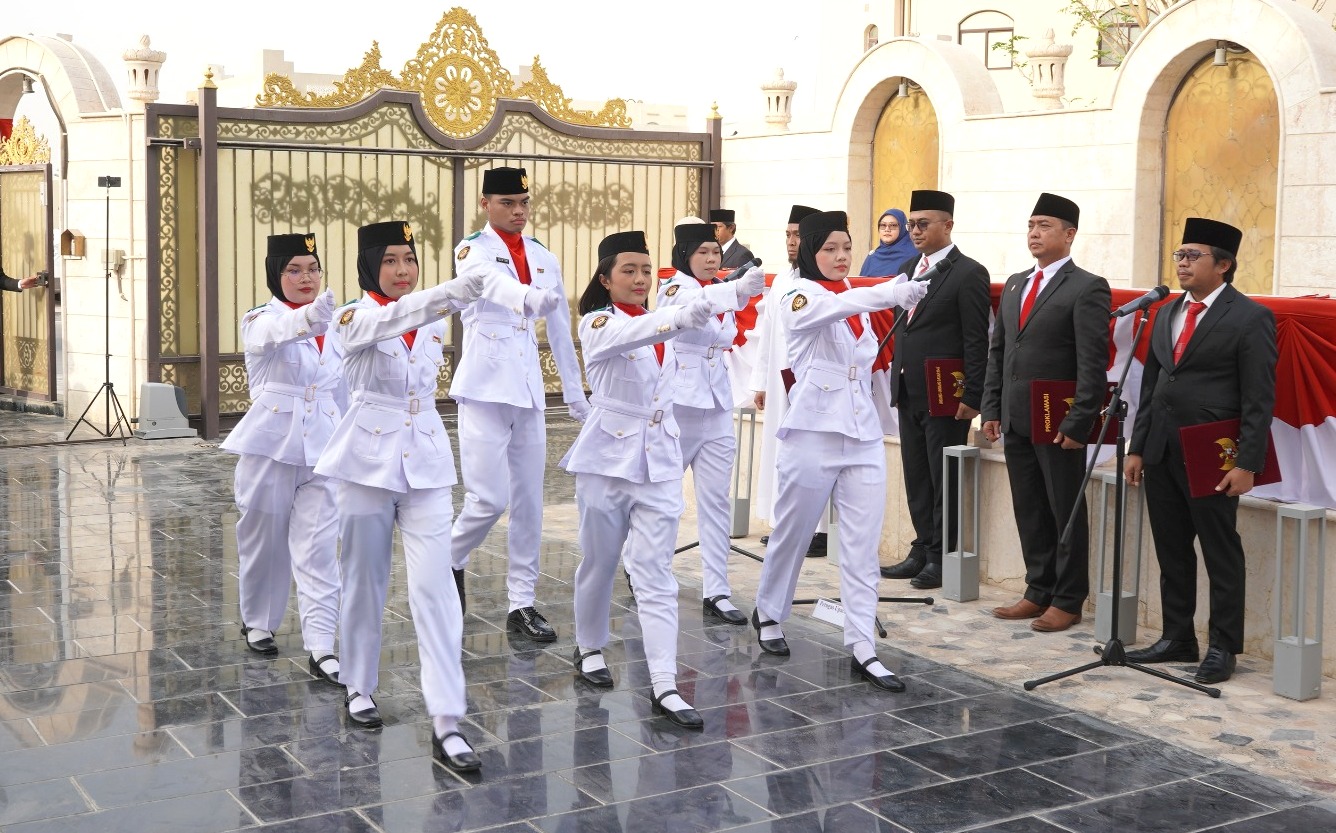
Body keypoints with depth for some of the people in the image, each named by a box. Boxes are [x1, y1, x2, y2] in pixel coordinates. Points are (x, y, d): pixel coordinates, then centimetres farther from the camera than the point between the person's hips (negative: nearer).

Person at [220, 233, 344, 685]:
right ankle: (257, 622, 32)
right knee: (264, 540, 10)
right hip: (271, 445, -3)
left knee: (320, 548, -4)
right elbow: (278, 332, -33)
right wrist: (310, 316, -55)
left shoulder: (333, 324, 8)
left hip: (322, 448, 3)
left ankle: (321, 647, -5)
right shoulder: (262, 320, -6)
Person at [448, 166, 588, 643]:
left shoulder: (543, 258, 12)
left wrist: (575, 393, 18)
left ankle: (521, 603, 13)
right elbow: (506, 289, -27)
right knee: (490, 497, -11)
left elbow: (560, 327, 17)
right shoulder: (472, 251, -4)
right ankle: (451, 559, 18)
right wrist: (538, 298, -48)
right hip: (485, 386, -5)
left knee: (529, 501, 5)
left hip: (529, 388, 5)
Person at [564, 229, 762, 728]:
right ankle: (589, 649, 34)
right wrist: (684, 317, -48)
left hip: (660, 462, 4)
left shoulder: (659, 321, 11)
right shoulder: (598, 325, -9)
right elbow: (635, 333, -30)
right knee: (600, 563, 11)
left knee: (656, 576, -2)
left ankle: (664, 686, -7)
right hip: (608, 458, -4)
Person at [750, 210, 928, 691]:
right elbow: (837, 308, -30)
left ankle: (862, 647, -1)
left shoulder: (856, 301, 13)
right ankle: (768, 613, 32)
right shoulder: (801, 299, -7)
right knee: (794, 533, 9)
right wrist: (892, 293, -46)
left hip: (863, 434, 5)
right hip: (814, 431, -5)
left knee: (863, 543, -1)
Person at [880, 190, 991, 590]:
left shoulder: (968, 273, -9)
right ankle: (922, 550, 20)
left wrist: (971, 397, -16)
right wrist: (896, 381, 13)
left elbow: (976, 342, -12)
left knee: (943, 478, 1)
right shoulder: (907, 269, 14)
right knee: (916, 477, 11)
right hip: (908, 393, 7)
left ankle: (942, 558, 9)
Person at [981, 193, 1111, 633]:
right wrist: (991, 409, 9)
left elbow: (1094, 364, -13)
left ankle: (1067, 601, 13)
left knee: (1066, 512, 4)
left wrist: (1078, 423, -18)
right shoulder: (1015, 285, 15)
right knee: (1029, 511, 13)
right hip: (1015, 420, 7)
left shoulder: (1087, 288, -8)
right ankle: (1039, 592, 23)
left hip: (1057, 425, -7)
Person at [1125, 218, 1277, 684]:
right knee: (1171, 552, 13)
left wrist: (1247, 464, -16)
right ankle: (1177, 638, 23)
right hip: (1161, 453, 7)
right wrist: (1137, 448, 12)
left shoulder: (1250, 318, -7)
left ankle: (1222, 649, 11)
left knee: (1221, 553, 2)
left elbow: (1259, 400, -11)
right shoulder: (1167, 314, 14)